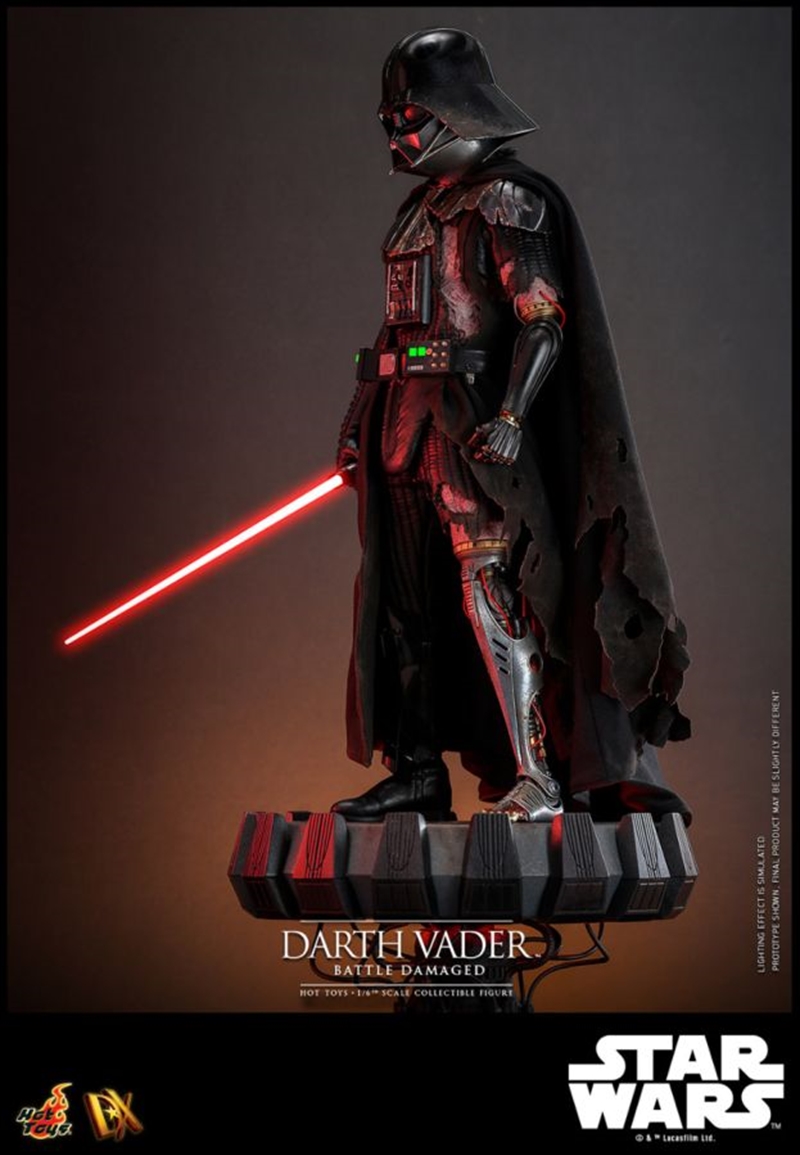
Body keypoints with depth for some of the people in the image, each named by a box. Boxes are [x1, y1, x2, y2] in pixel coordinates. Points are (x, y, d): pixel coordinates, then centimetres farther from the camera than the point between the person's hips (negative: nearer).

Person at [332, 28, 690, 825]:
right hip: (406, 429, 9)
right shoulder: (420, 209, 20)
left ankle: (538, 779, -13)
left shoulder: (505, 202, -6)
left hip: (472, 428, -9)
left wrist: (511, 414, -26)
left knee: (490, 588, -15)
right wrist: (363, 418, 21)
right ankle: (418, 774, 17)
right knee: (403, 601, 9)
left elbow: (544, 320, -14)